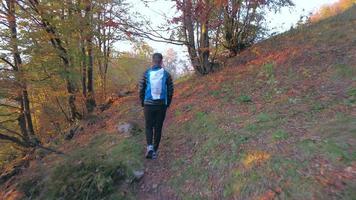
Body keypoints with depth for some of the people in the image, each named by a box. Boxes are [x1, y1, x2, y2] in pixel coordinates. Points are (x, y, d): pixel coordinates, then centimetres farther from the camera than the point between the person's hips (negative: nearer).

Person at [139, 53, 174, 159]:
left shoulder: (146, 73, -3)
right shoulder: (166, 74, -3)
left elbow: (141, 89, -2)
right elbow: (170, 90, -2)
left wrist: (142, 102, 12)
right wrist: (168, 103, 12)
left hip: (148, 105, 0)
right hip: (162, 105, 1)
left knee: (148, 127, 15)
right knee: (158, 128, 11)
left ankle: (150, 146, -5)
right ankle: (154, 151, 20)